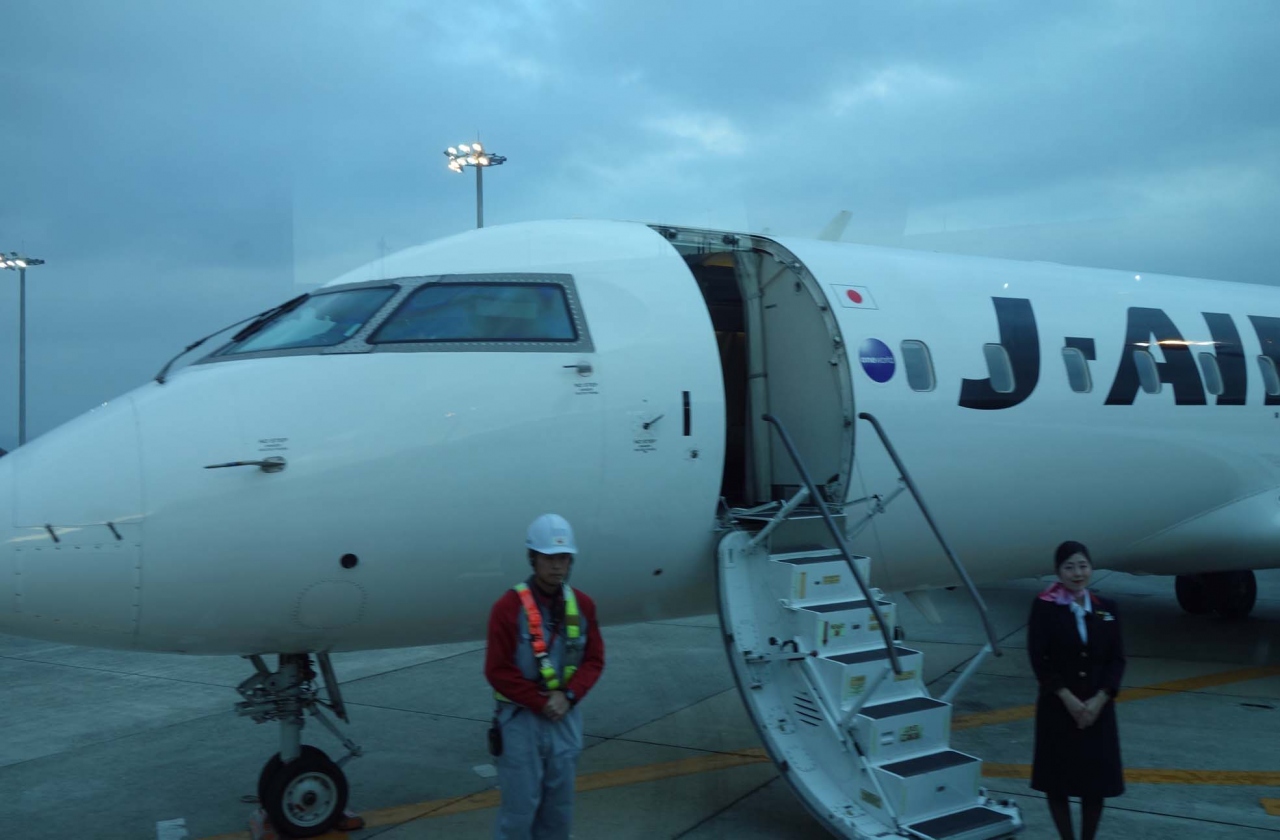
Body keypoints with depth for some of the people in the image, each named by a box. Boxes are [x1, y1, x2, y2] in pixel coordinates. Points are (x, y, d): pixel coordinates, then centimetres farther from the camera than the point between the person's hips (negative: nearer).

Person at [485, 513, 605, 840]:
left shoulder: (582, 604, 2)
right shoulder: (509, 606, -12)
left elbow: (594, 659, 4)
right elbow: (498, 670, -12)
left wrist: (567, 696, -12)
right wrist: (541, 703, -14)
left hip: (566, 718, 4)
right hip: (521, 719, -4)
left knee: (559, 806, 12)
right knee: (520, 806, -2)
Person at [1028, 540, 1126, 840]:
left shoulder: (1106, 608, 4)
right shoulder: (1044, 607, -6)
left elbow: (1116, 659, 3)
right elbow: (1039, 660, -9)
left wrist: (1098, 700, -10)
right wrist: (1069, 699, -16)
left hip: (1098, 708, 3)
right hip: (1058, 707, -2)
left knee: (1096, 782, 5)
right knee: (1057, 781, 5)